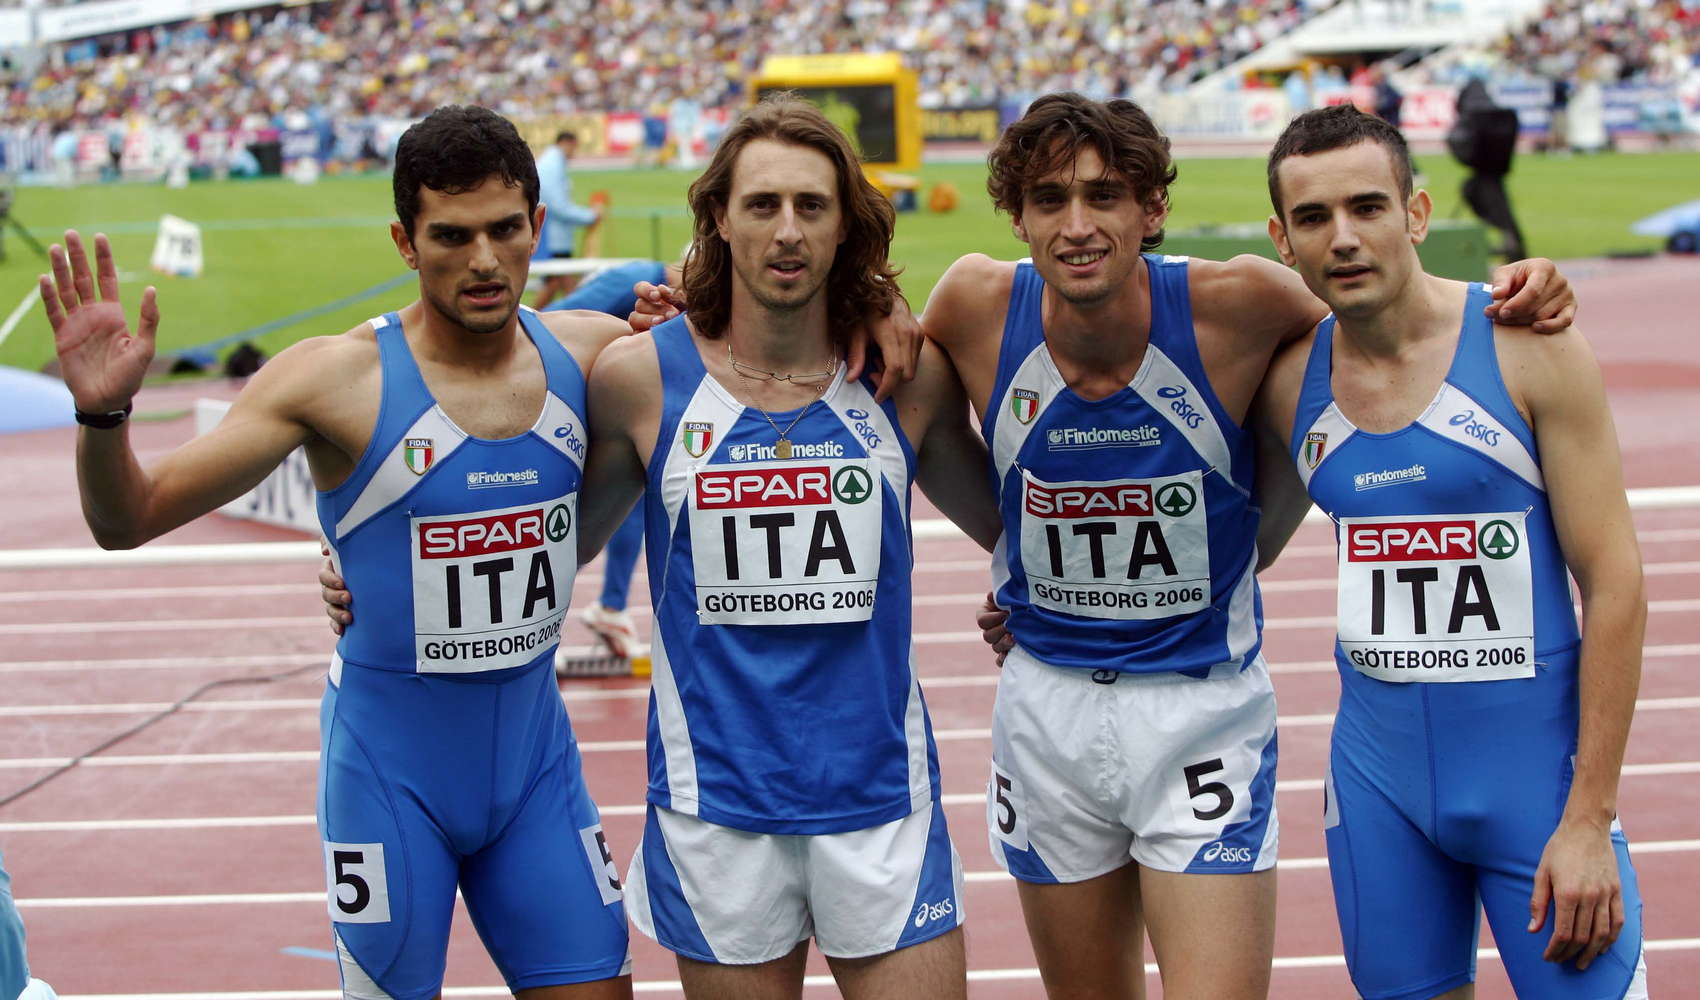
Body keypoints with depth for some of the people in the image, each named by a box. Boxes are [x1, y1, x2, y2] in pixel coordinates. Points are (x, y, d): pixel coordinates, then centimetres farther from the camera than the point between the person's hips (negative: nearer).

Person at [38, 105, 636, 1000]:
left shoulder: (587, 351, -4)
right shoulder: (341, 379, -16)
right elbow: (130, 519, -14)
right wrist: (103, 413, -35)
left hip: (535, 757, 4)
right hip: (390, 768, -3)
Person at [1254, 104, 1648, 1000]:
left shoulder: (1525, 348, -9)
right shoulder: (1289, 379, 1)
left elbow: (1613, 581, -9)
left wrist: (1589, 818, -12)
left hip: (1533, 770, -3)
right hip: (1378, 779, 4)